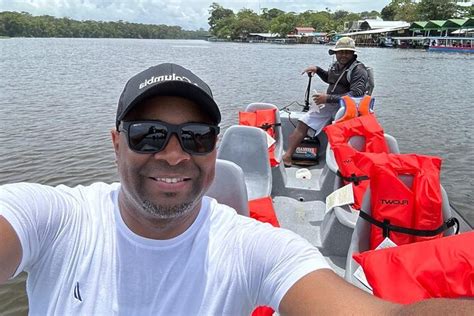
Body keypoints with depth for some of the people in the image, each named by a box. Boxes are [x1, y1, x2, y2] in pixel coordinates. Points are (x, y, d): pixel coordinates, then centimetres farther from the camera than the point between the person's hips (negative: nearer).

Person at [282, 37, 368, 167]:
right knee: (303, 123, -9)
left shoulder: (358, 70, -9)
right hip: (328, 104, 7)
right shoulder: (336, 65, 14)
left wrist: (328, 98, -26)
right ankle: (287, 156, -14)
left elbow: (355, 95, -22)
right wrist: (317, 69, 17)